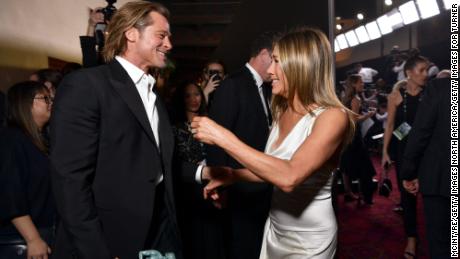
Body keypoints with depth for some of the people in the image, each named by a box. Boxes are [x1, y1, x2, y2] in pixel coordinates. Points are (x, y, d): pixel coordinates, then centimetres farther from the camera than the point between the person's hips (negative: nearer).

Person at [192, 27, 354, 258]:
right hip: (275, 228, 6)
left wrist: (224, 137, -33)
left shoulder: (332, 116, -22)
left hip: (308, 237, -6)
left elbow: (289, 177, -35)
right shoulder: (282, 111, 1)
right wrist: (230, 175, -5)